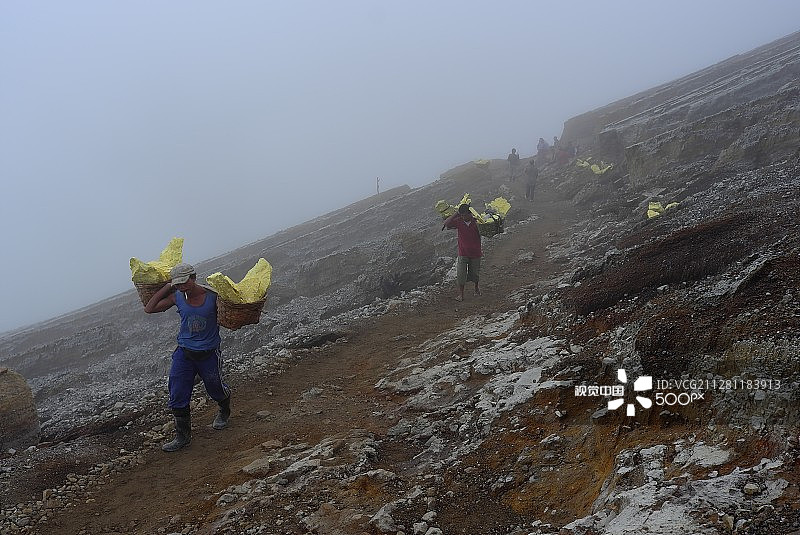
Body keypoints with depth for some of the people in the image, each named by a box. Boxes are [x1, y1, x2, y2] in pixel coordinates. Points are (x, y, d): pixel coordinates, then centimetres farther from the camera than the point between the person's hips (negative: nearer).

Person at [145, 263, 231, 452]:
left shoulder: (212, 296, -16)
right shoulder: (177, 297, -6)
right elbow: (149, 309, -2)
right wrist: (166, 288, -6)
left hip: (209, 354, -2)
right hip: (184, 353, 3)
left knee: (216, 390, 17)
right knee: (177, 396, 0)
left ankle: (224, 412, 51)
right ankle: (183, 436, 16)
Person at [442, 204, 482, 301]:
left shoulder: (476, 222, -11)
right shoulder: (459, 221, -8)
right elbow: (446, 223, -18)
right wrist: (456, 214, -22)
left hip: (475, 253, 0)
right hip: (463, 253, 0)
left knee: (475, 273, 15)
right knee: (461, 275, -2)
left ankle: (476, 288, 43)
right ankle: (461, 294, 9)